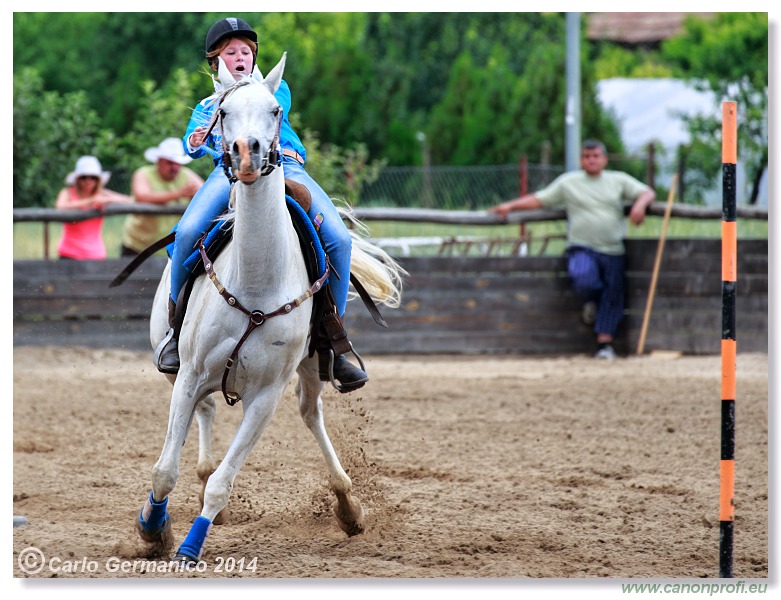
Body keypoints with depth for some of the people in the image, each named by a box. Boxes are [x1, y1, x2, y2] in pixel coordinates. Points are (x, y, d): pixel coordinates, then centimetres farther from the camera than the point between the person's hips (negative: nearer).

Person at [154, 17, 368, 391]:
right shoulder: (207, 107, 29)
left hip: (284, 165, 0)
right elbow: (193, 145, 8)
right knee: (188, 231, -32)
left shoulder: (276, 88, 28)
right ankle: (176, 327, -14)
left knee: (339, 238, -23)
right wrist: (194, 143, -17)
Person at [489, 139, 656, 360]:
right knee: (584, 282, -30)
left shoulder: (619, 180, 13)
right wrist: (510, 205, 1)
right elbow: (539, 199, 11)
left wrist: (640, 204, -13)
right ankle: (590, 302, 4)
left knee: (613, 296, -6)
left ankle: (604, 342, 3)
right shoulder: (568, 182, 11)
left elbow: (648, 193, 10)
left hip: (613, 252, 2)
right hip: (581, 249, -2)